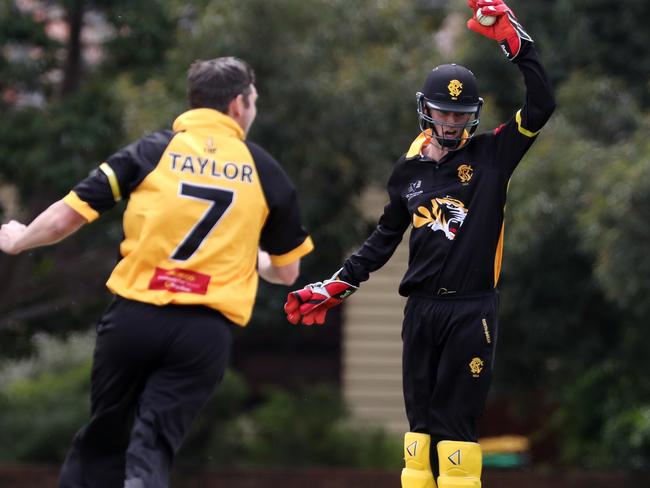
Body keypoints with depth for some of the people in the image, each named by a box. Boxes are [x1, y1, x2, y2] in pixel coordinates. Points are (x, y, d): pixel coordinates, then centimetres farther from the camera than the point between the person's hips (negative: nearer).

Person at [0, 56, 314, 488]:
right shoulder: (266, 172, 9)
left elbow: (67, 215, 1)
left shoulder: (153, 150, 5)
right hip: (206, 332, 0)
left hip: (134, 318, 1)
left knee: (102, 444, 16)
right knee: (152, 450, -3)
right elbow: (287, 272, 17)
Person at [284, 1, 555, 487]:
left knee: (456, 419, -6)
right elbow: (386, 237, 20)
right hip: (422, 308, 4)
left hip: (472, 311, -4)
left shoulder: (492, 155, 0)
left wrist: (515, 42, -18)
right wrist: (336, 287, 16)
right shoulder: (411, 169, 10)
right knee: (420, 416, 6)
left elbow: (541, 105, -11)